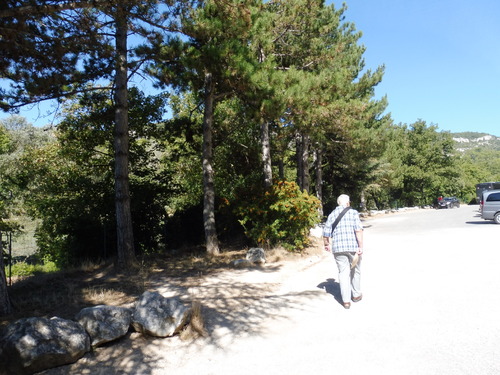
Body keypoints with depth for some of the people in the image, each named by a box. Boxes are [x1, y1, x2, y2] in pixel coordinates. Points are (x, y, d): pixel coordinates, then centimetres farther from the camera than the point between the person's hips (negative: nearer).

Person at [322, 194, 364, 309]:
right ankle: (356, 295, 31)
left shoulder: (332, 215, 9)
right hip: (353, 246, -1)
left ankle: (346, 300, 4)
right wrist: (361, 246, -12)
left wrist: (326, 245, 25)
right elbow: (358, 230, -12)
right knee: (355, 271, 17)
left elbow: (326, 233, 8)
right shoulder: (353, 212, 0)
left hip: (338, 248, 2)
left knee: (343, 272, 6)